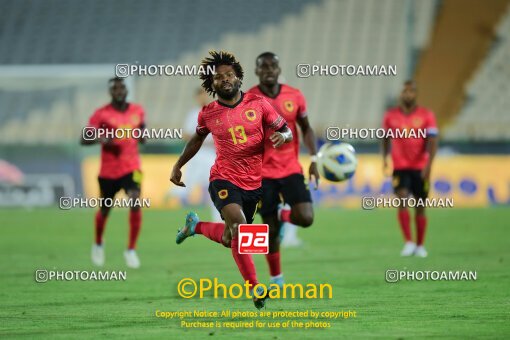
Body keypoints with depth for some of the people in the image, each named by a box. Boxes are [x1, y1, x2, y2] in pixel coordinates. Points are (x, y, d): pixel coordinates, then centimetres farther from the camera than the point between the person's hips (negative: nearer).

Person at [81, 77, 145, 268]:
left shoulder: (138, 111, 3)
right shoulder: (102, 114, -8)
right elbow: (84, 140, -10)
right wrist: (100, 139, -30)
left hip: (131, 168, 1)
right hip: (108, 171, -1)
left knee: (135, 203, -23)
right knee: (104, 211, 14)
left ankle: (131, 250, -13)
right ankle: (98, 244, 45)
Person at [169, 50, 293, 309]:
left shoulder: (258, 104, -2)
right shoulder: (208, 113, 0)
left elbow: (287, 131, 3)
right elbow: (198, 138, 20)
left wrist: (282, 136, -21)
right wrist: (178, 166, 18)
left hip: (254, 183, 3)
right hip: (224, 180, -3)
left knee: (229, 239, 14)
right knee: (239, 226, -28)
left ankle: (195, 226, 45)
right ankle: (254, 288, -22)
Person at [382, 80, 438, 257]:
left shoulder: (426, 115, -3)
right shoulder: (390, 115, 3)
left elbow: (432, 141, -11)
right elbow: (386, 138, 18)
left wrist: (428, 164, -23)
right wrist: (384, 158, 8)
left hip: (421, 168, 0)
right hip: (400, 167, 0)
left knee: (420, 206, 6)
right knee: (402, 200, -18)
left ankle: (420, 245, 19)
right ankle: (408, 242, -17)